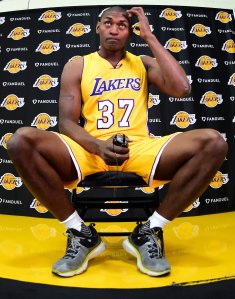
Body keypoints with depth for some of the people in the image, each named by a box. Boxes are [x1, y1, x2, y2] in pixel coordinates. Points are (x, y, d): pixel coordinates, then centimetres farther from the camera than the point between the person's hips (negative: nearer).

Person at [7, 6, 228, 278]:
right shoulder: (77, 66, 12)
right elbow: (66, 122, 1)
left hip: (140, 150, 1)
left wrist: (149, 36, 3)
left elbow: (181, 88, -4)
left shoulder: (144, 63, 15)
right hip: (91, 151, 0)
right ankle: (81, 233, -10)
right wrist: (97, 146, -21)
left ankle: (149, 231, -10)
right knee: (22, 141, -24)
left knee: (213, 142, -21)